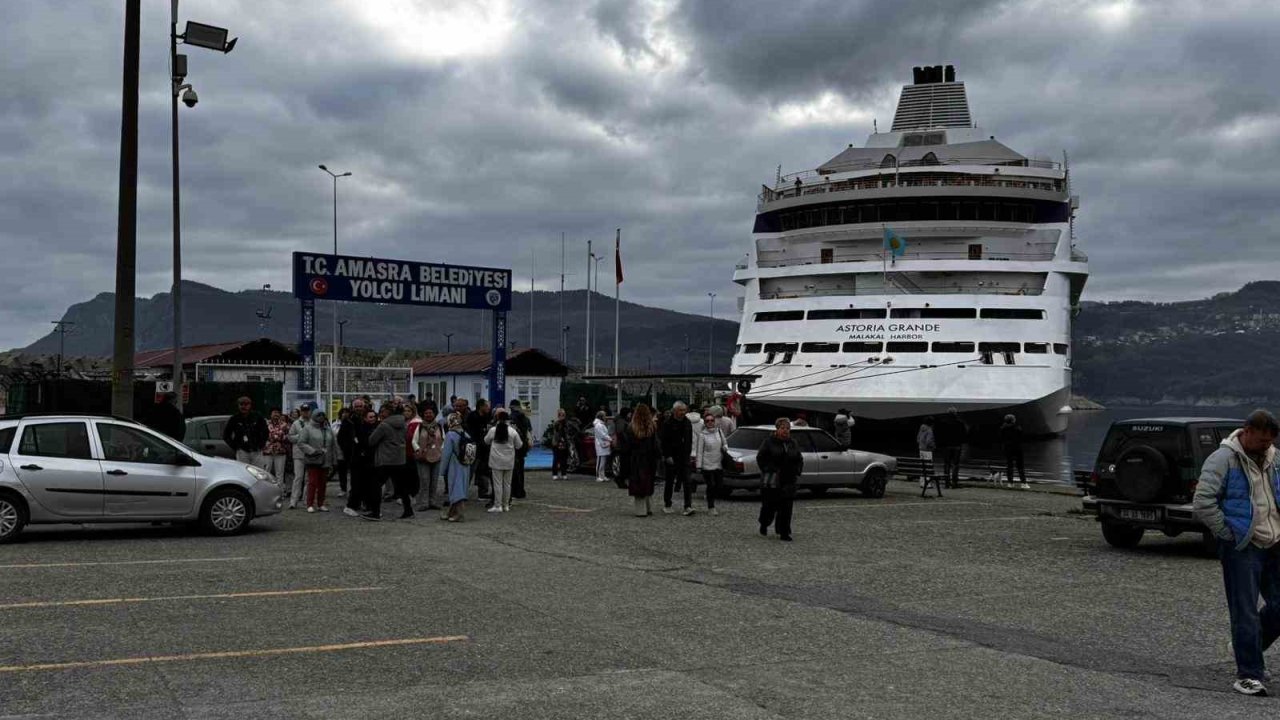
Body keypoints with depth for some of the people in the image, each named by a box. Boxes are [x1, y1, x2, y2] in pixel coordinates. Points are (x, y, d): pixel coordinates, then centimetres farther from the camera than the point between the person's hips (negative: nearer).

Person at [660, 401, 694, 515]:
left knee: (687, 482, -5)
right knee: (669, 481, 7)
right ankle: (667, 505, 20)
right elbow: (664, 442, -9)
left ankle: (688, 506, -7)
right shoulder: (668, 424, -8)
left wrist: (689, 454, 11)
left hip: (684, 458, 3)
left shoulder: (687, 423, 8)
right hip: (672, 458, -3)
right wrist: (667, 456, -13)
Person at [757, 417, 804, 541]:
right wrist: (768, 471, -11)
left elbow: (799, 460, 18)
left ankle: (784, 533, 2)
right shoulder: (769, 442, -3)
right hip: (772, 481, -3)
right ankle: (764, 524, 33)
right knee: (770, 505, 4)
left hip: (788, 481, 3)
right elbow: (760, 458, -3)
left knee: (786, 508, -2)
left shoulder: (793, 443, 10)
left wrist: (797, 472, 5)